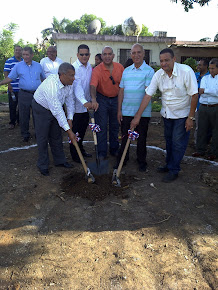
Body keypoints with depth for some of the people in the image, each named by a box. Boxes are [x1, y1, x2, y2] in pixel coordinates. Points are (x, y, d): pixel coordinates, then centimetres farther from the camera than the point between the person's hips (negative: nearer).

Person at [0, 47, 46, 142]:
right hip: (24, 94, -1)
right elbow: (10, 78, 1)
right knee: (24, 116, 3)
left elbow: (43, 78, 19)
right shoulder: (18, 66, 3)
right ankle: (25, 135, 17)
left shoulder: (38, 65, 9)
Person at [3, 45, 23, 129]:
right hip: (13, 89, -4)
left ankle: (20, 120, 25)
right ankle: (12, 122, 13)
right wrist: (9, 84, -14)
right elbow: (6, 73, -5)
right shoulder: (9, 61, -3)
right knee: (12, 106, 2)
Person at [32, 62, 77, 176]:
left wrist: (70, 118, -11)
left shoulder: (68, 83, -15)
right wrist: (69, 130, -35)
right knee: (42, 138, 1)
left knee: (56, 136, 13)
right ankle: (43, 165, 16)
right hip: (41, 108, -7)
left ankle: (59, 160, 27)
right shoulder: (51, 86, -38)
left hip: (55, 108, 7)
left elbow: (70, 101, -3)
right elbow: (57, 111, -38)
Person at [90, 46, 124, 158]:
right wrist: (93, 99, -46)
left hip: (116, 99, 3)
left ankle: (114, 149, 28)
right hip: (102, 99, -3)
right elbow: (93, 86, -29)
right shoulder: (97, 70, -15)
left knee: (115, 126, 13)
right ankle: (102, 152, 10)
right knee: (102, 126, -1)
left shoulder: (120, 67, -4)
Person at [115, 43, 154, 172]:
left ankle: (142, 161, 24)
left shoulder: (149, 71, -2)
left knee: (141, 138, 8)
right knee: (125, 136, 10)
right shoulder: (126, 71, 12)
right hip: (126, 111, 3)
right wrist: (119, 110, 7)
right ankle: (122, 159, 26)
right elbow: (121, 91, 12)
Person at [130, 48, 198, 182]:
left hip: (182, 114, -5)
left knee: (178, 143, 0)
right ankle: (169, 165, 33)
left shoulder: (186, 71, -22)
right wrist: (138, 116, -14)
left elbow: (194, 95, -18)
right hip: (166, 114, 5)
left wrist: (191, 117, -17)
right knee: (169, 141, 16)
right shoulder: (158, 74, -8)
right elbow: (148, 95, -10)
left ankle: (174, 170, 14)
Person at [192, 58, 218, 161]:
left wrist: (205, 90, -8)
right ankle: (200, 150, 18)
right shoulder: (205, 78, 13)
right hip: (203, 107, 3)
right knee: (201, 129, 6)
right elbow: (202, 94, 1)